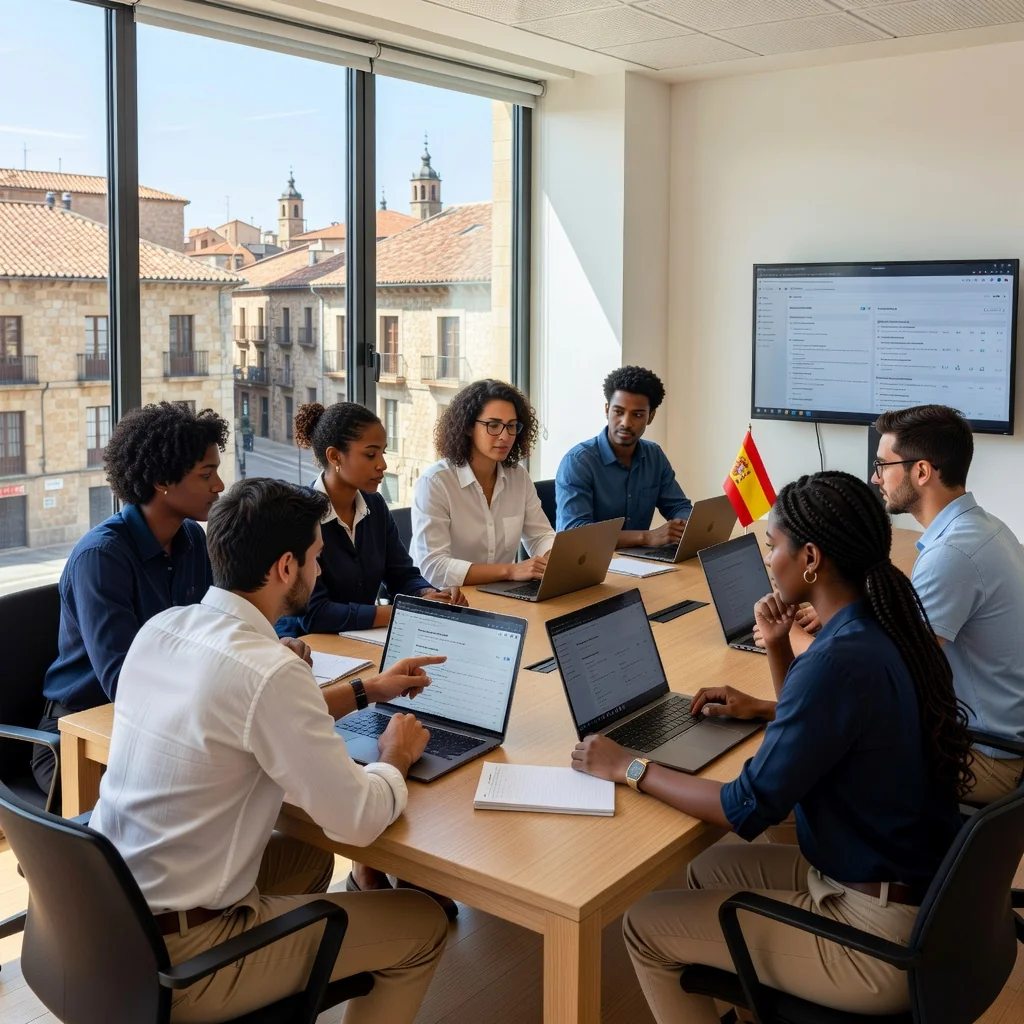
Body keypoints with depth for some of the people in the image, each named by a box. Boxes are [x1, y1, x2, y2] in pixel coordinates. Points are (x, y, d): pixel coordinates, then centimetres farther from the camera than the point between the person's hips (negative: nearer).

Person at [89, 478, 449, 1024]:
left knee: (308, 854, 29)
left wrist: (364, 690, 21)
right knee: (425, 925, 5)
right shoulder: (269, 671, -26)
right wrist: (396, 758, 2)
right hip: (176, 961, -8)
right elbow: (359, 820, -19)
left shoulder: (160, 627, -1)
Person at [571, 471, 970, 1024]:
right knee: (708, 869, 23)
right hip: (922, 888, 9)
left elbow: (747, 810, -22)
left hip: (882, 936, -9)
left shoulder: (840, 661, -28)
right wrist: (769, 677, 7)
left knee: (645, 926, 2)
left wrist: (628, 766, -12)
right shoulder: (885, 628, 1)